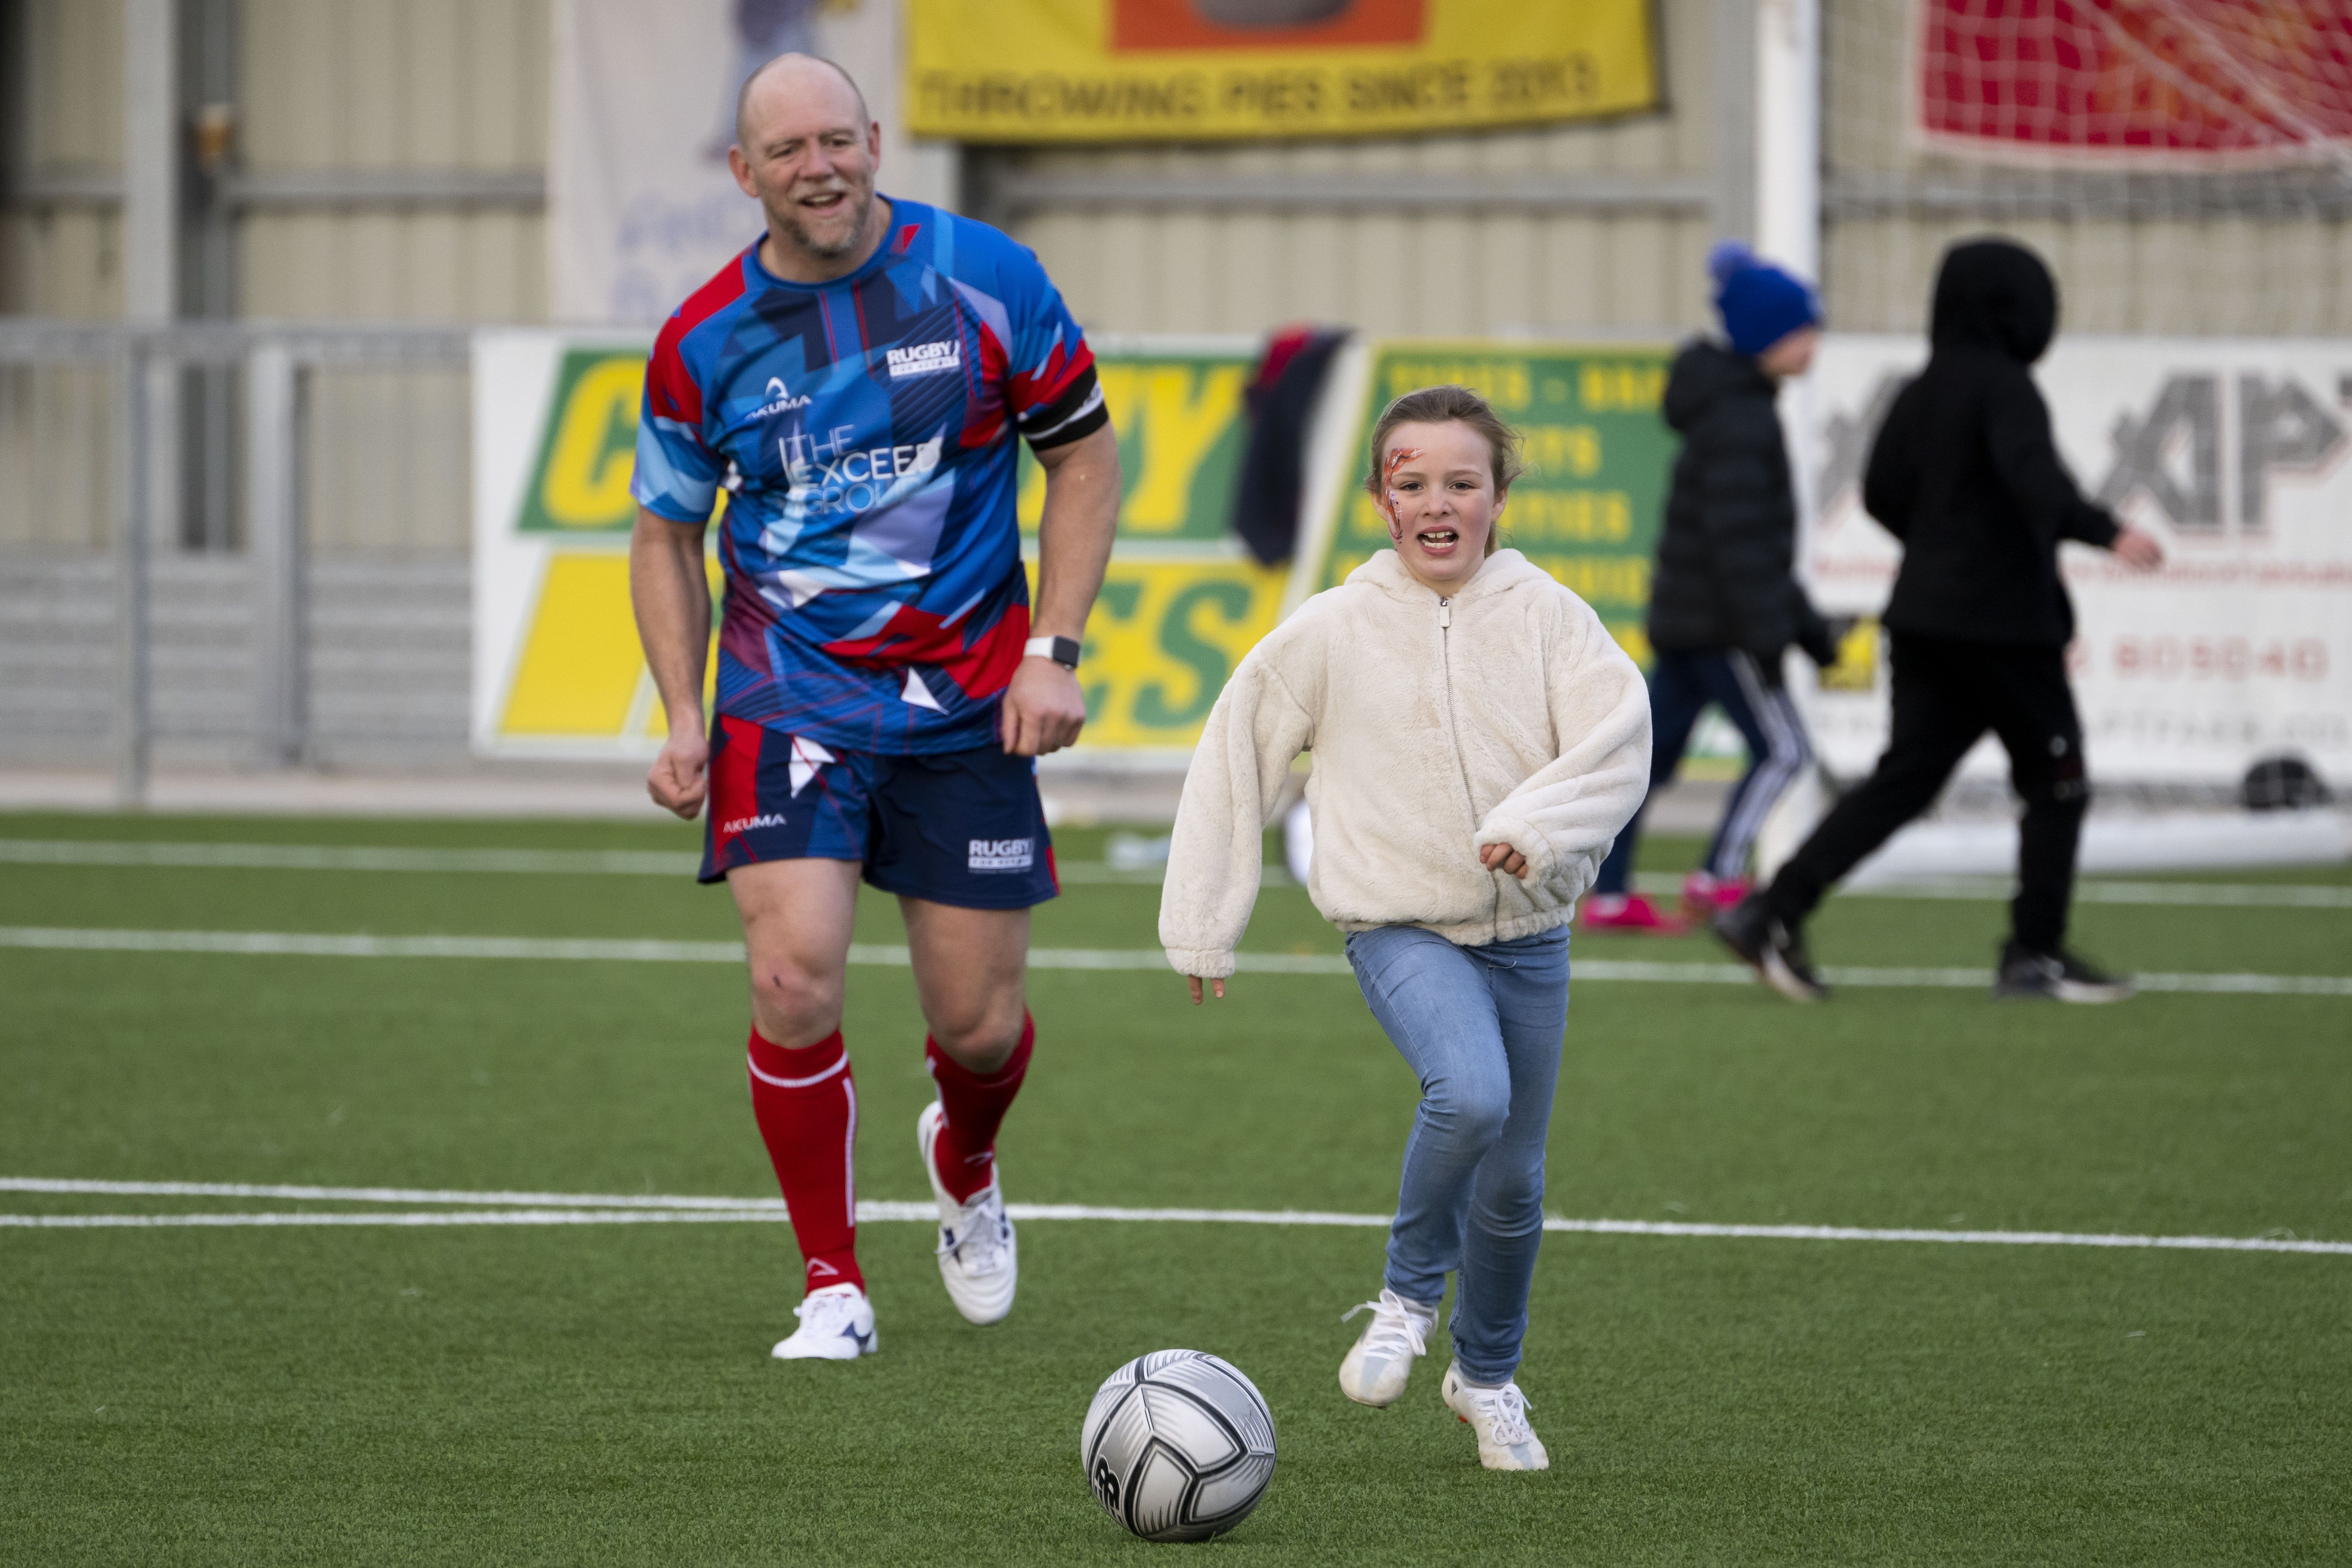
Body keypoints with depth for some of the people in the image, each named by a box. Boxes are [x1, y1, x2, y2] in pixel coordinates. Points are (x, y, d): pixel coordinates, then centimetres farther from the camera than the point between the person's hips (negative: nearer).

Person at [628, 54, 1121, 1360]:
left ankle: (963, 1165, 40)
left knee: (980, 1027, 3)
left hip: (966, 701, 0)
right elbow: (668, 535, 10)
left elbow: (1085, 457, 4)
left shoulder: (984, 281, -6)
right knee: (794, 980, -18)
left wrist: (1053, 650, -5)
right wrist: (684, 719, -2)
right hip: (788, 697, 0)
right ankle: (833, 1287, -2)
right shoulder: (701, 344, -3)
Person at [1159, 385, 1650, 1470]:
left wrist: (1537, 824, -30)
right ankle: (1408, 1297, -7)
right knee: (1470, 1091, -30)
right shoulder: (1332, 632, -4)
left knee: (1514, 1179, 10)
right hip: (1400, 925, -2)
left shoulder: (1547, 616, -3)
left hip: (1526, 930, 2)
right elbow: (1236, 759, 4)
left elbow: (1617, 739, -12)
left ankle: (1488, 1378, 35)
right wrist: (1202, 928, 5)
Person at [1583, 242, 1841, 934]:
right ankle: (1719, 877, -9)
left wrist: (1803, 621, 25)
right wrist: (1766, 633, -23)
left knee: (1653, 751, 9)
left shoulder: (1738, 407, 17)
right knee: (1782, 749, -6)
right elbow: (1739, 536, -22)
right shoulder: (1739, 418, -15)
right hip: (1716, 619, -10)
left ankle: (1607, 895, 10)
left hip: (1683, 612, 10)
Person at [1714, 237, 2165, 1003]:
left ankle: (1773, 911, -3)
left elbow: (1882, 494, 17)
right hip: (2005, 617, -8)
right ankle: (2035, 954, 6)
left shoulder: (1922, 392, 11)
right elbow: (2033, 476, -30)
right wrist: (2107, 533, -43)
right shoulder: (2004, 386, -13)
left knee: (1906, 775, 7)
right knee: (2057, 781, 5)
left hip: (1925, 615, 8)